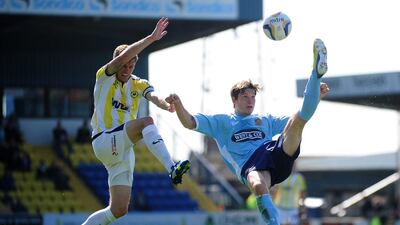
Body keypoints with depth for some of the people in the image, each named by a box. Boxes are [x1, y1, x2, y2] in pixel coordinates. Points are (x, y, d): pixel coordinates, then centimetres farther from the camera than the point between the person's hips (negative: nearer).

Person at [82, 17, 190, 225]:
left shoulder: (138, 84, 13)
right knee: (146, 122, -31)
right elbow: (123, 56, -19)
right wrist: (152, 38, -23)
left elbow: (152, 96, -11)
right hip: (104, 141, -6)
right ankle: (172, 169, -46)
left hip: (123, 150, 6)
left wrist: (166, 104, -35)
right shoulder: (104, 77, 1)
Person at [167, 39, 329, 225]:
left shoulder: (266, 120, 35)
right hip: (250, 166, -3)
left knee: (298, 119, -14)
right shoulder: (221, 122, 26)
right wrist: (178, 104, -6)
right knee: (258, 187, -43)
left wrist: (316, 97, 21)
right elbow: (189, 123, 14)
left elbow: (299, 121, 35)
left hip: (278, 154, 3)